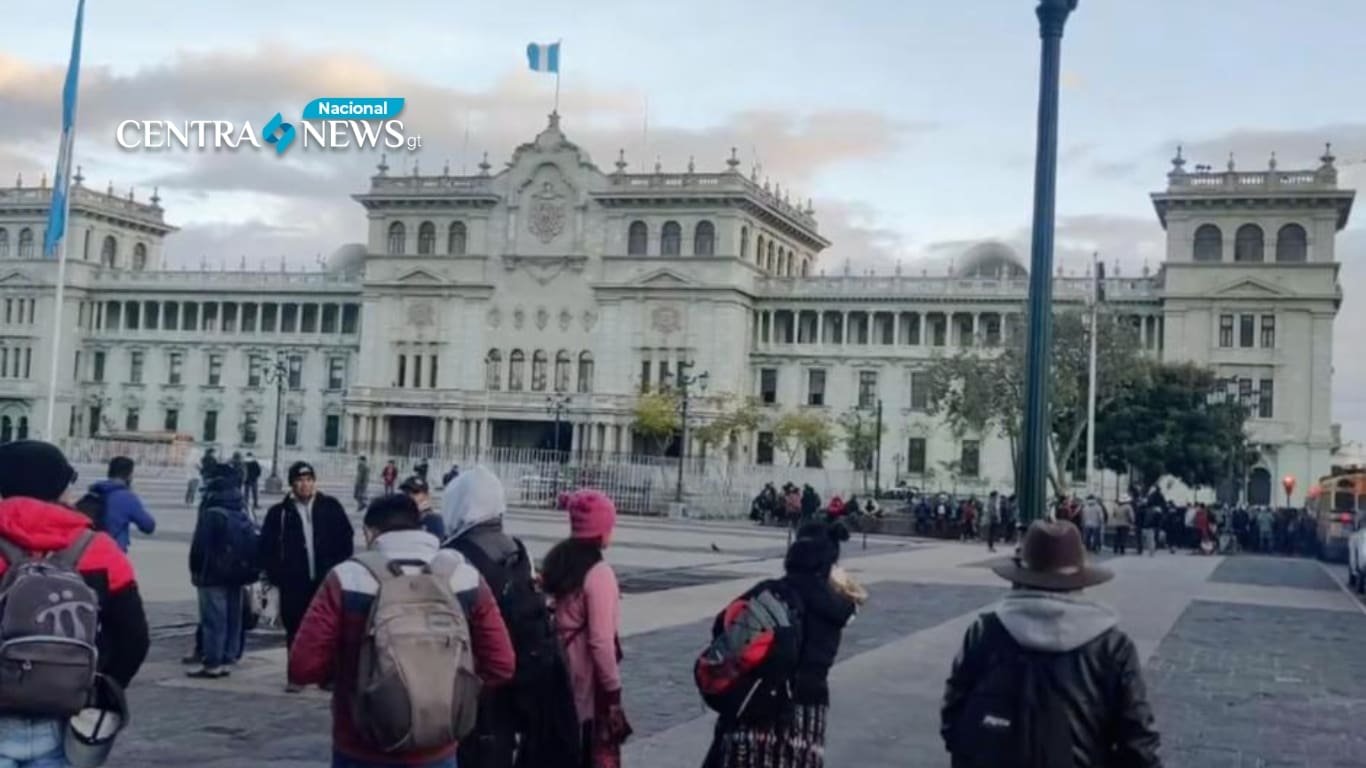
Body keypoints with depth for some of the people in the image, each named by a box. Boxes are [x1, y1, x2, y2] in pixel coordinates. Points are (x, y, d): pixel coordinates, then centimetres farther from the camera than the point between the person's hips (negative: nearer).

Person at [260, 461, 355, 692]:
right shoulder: (279, 513, 1)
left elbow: (346, 540, 6)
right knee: (295, 630, 4)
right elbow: (267, 548, 3)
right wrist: (276, 575, -4)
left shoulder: (331, 507, 4)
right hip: (293, 583, 0)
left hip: (326, 580, 1)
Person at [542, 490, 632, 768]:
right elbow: (601, 640, -22)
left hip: (563, 677, 8)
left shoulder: (556, 563, 5)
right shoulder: (598, 572, -20)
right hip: (590, 682, -8)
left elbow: (549, 618, 10)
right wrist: (613, 687, -15)